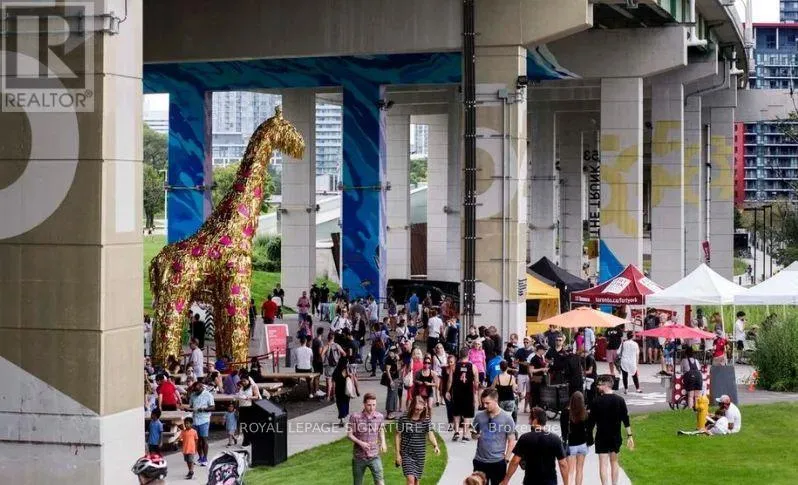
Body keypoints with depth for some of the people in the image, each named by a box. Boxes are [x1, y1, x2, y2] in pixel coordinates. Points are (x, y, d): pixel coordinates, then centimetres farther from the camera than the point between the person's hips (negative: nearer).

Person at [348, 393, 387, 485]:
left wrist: (383, 442, -2)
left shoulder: (380, 417, -3)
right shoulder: (355, 417, -12)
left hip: (374, 456, 1)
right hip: (359, 457, -1)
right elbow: (349, 434, -7)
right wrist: (360, 443, -23)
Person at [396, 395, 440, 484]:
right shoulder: (403, 419, -9)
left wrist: (435, 445, -27)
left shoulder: (426, 420, -1)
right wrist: (398, 454, -5)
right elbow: (398, 436, -3)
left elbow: (430, 434, -8)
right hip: (407, 454, -3)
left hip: (420, 455, 3)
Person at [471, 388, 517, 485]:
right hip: (480, 461, 3)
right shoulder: (479, 416, 0)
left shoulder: (507, 418, -7)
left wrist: (506, 459, -7)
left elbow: (511, 441, -2)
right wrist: (475, 435, -11)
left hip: (498, 462, -3)